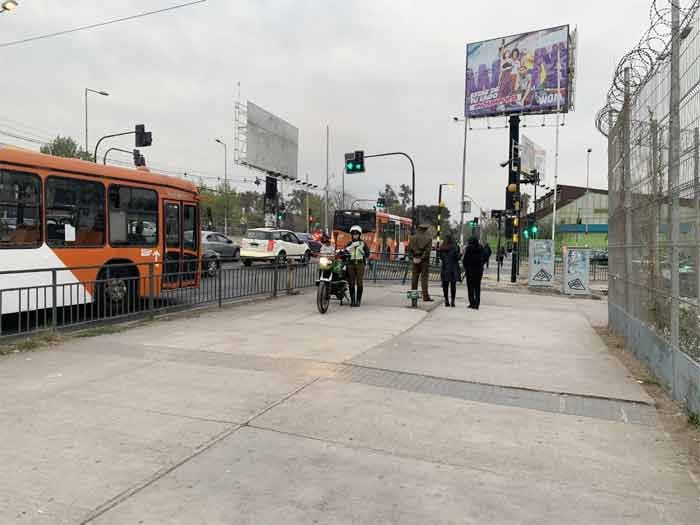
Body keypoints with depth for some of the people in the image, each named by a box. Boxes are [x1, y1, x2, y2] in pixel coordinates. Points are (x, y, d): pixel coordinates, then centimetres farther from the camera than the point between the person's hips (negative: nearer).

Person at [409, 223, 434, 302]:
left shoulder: (413, 237, 4)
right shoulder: (428, 238, -6)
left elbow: (409, 248, 1)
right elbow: (427, 250, -14)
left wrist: (413, 257, 0)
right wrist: (421, 258, -12)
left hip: (415, 259, 4)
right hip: (424, 260, -3)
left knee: (414, 276, 11)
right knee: (424, 277, -3)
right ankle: (425, 296, -4)